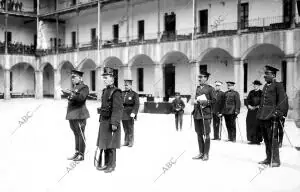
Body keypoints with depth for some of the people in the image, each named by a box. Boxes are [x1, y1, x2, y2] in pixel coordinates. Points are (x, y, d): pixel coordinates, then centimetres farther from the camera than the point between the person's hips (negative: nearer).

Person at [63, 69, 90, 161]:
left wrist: (70, 93, -25)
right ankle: (77, 153, 21)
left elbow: (81, 97, -21)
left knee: (80, 134, -4)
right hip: (71, 115, 8)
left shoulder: (84, 87, -5)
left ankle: (81, 155, 1)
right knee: (76, 134, 14)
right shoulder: (74, 87, 20)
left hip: (79, 115, -8)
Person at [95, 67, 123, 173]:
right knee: (104, 144, 14)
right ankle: (106, 164, 24)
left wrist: (114, 123, -22)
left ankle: (111, 165, 8)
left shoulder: (116, 92, -14)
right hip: (104, 121, 9)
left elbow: (118, 109, -19)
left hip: (111, 122, -9)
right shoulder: (105, 91, 14)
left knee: (110, 145, -2)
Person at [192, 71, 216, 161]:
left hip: (206, 114, -6)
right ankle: (201, 153, 20)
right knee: (199, 134, 11)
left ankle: (206, 154, 8)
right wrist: (195, 102, 6)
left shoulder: (210, 88, -2)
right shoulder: (198, 88, 16)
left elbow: (214, 100, -5)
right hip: (197, 114, 6)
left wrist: (206, 101, -18)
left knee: (206, 135, 0)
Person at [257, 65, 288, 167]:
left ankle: (275, 160, 2)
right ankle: (269, 159, 21)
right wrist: (260, 112, 18)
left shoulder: (278, 85, -4)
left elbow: (283, 100, -12)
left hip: (272, 116, -8)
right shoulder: (265, 86, 18)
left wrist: (278, 112, -19)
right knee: (266, 139, 12)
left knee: (272, 138, -6)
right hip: (263, 116, 8)